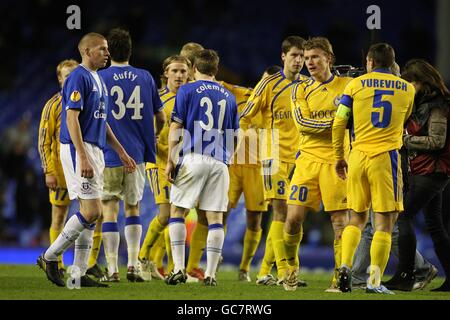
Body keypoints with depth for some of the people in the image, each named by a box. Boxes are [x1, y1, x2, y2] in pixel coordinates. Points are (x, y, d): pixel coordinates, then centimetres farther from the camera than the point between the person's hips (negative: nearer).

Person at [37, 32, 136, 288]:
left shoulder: (98, 80, 18)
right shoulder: (79, 78, -11)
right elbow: (72, 118, -18)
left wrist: (122, 152, 22)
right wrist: (83, 158, -24)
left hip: (95, 151, 10)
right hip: (79, 149, -10)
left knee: (91, 213, 6)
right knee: (91, 211, -13)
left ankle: (79, 273, 8)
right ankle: (50, 257, -3)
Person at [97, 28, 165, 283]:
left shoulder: (100, 78, -4)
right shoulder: (146, 78, 5)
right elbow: (161, 117, 11)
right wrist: (154, 135, 31)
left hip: (108, 155, -3)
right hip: (137, 155, 3)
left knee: (109, 211, 2)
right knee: (133, 208, 15)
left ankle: (112, 269, -2)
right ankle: (133, 265, 6)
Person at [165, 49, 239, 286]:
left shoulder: (187, 91, 4)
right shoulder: (229, 97, 15)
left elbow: (176, 128, -1)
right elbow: (234, 138, 18)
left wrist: (170, 160, 1)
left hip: (193, 158, -3)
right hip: (219, 163, 3)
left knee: (177, 211, 6)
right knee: (215, 217, 2)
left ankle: (179, 268, -3)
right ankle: (210, 274, -1)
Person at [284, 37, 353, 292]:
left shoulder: (347, 85, 6)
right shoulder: (301, 90, 11)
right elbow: (302, 122, -4)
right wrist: (334, 123, -13)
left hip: (337, 161, -2)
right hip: (308, 159, 2)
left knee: (340, 220, -5)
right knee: (294, 218, -4)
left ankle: (340, 277, 1)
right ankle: (291, 266, 20)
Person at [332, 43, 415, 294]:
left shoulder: (356, 85, 5)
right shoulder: (407, 89, 8)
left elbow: (339, 124, 3)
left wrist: (339, 157, 14)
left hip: (358, 156, 2)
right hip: (386, 157, -2)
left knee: (357, 218, 15)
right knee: (385, 221, 0)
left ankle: (345, 266, -2)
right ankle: (375, 281, -6)